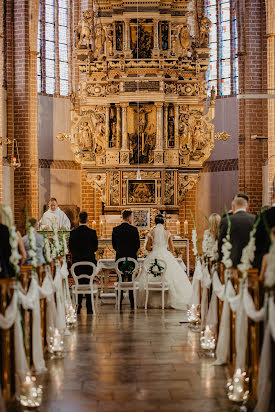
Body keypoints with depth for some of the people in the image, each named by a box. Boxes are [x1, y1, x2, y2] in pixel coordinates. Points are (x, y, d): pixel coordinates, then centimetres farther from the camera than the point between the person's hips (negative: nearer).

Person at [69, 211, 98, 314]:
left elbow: (70, 248, 0)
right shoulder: (92, 232, -8)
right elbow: (95, 247, 0)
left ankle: (78, 306, 9)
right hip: (89, 261, -1)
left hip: (77, 261, 1)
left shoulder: (73, 233, -6)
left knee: (78, 283, 10)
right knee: (89, 283, 6)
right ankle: (89, 307, 4)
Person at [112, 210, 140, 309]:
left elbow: (114, 244, 6)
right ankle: (132, 302, 6)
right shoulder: (134, 229, -9)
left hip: (119, 257, 2)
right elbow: (138, 245, -4)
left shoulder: (115, 230, -1)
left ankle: (119, 302, 6)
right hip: (132, 257, -2)